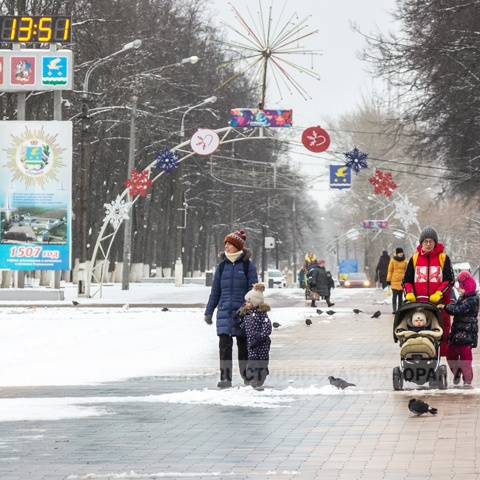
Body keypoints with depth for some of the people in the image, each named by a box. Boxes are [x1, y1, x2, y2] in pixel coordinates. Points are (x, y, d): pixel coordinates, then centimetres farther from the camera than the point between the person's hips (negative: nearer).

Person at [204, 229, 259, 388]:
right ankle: (225, 378, -7)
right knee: (224, 344, -8)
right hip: (224, 311, 2)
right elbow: (215, 291, 13)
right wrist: (208, 312, 12)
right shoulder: (222, 266, 9)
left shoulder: (248, 266, -1)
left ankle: (247, 375, 21)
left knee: (243, 345, 7)